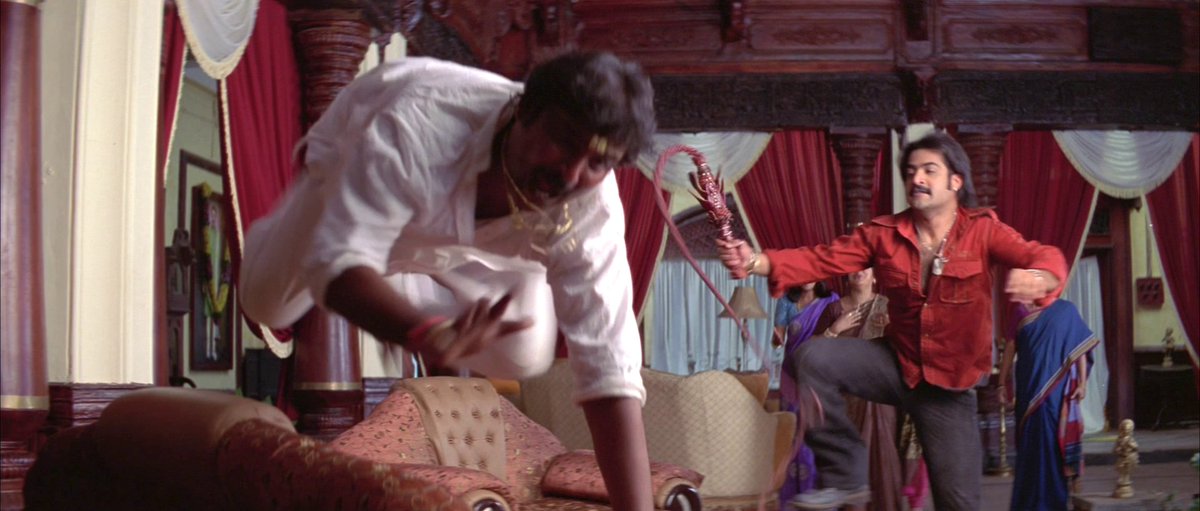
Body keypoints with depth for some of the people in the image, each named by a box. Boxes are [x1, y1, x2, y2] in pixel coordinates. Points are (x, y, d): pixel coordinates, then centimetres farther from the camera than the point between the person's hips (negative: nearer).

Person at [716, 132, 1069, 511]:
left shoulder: (982, 230, -11)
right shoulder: (883, 233, -4)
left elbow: (1048, 259, -24)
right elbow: (822, 259, -13)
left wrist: (1037, 278, -52)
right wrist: (756, 262, -31)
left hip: (951, 382, -2)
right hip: (898, 364, 2)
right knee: (815, 357, -22)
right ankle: (846, 477, -9)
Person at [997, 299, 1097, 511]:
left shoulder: (1066, 310, 2)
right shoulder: (1021, 311, 7)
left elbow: (1081, 347, 1)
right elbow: (1010, 348, 8)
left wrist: (1082, 383, -7)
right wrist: (1003, 383, 5)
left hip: (1057, 389, -2)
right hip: (1029, 388, 2)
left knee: (1054, 439, -2)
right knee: (1031, 442, 4)